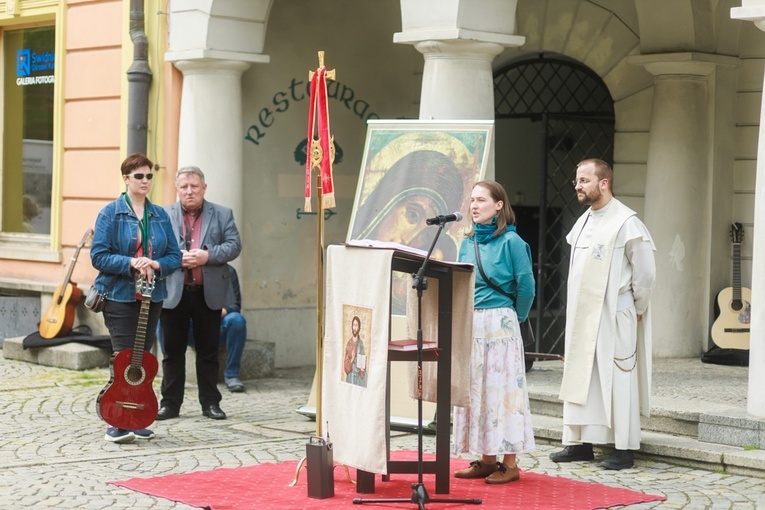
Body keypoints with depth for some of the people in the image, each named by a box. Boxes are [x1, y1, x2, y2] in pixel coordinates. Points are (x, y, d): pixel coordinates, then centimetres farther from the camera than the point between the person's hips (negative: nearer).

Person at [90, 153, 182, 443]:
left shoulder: (160, 215, 11)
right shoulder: (111, 213, -3)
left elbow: (175, 256, 9)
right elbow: (99, 256, -8)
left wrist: (156, 264, -11)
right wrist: (131, 263, -20)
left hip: (152, 297, 5)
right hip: (120, 296, -5)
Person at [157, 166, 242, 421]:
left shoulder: (222, 215, 8)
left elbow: (234, 245, -1)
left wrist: (208, 255, -17)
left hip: (209, 293, 0)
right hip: (174, 293, 0)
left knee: (208, 351, 7)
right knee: (173, 351, 5)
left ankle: (210, 402, 15)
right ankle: (170, 403, 12)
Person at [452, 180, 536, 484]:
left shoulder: (510, 242, -8)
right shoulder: (468, 242, 11)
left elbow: (526, 286, -8)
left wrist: (516, 318, 2)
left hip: (499, 325, -7)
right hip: (469, 324, 7)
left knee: (501, 388, -4)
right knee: (475, 389, 8)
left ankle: (509, 464, 1)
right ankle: (487, 459, 17)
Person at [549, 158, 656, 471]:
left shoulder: (625, 222, -11)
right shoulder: (584, 222, 14)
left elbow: (645, 271, -10)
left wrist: (637, 310, -4)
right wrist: (576, 311, 15)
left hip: (613, 316, -8)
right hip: (582, 316, 8)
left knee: (616, 378, -3)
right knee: (579, 377, 9)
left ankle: (625, 448, 3)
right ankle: (580, 442, 16)